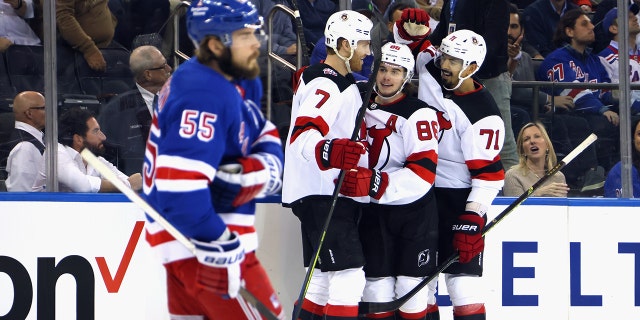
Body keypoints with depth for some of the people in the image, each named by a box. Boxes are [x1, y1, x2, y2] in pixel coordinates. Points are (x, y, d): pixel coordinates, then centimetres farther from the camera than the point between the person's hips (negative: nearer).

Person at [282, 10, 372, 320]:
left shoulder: (342, 82, 16)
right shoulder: (325, 85, -17)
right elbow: (302, 136, -33)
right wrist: (326, 152, -52)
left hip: (334, 194, 11)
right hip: (320, 195, -11)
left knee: (324, 278, 14)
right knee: (349, 274, -15)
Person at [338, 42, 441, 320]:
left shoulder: (419, 114, -13)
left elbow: (424, 172, -24)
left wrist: (373, 183, -34)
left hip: (415, 213, -5)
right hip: (374, 211, 5)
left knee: (411, 287, -3)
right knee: (377, 286, 3)